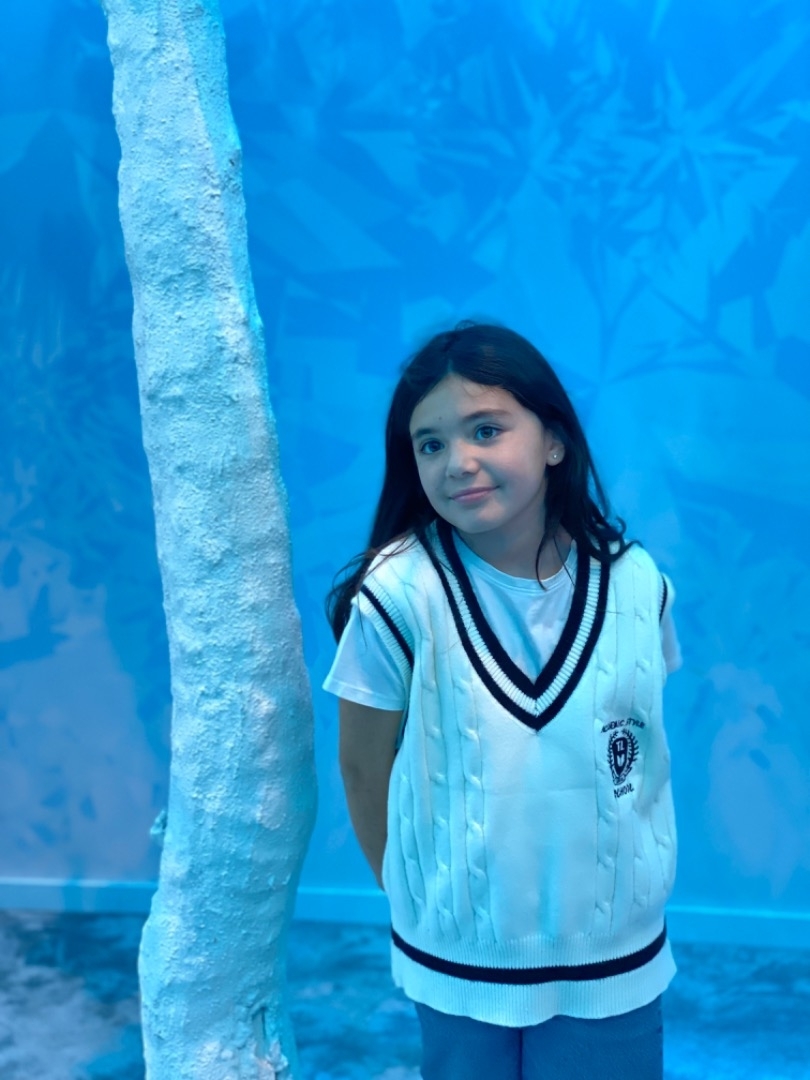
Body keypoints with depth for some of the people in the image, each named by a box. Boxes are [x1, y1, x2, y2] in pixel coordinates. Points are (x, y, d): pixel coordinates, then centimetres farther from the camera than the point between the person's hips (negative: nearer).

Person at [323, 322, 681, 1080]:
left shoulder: (635, 585, -10)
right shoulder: (398, 596, -20)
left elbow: (641, 748, 4)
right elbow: (364, 768, -9)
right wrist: (416, 900, 2)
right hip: (458, 960, -2)